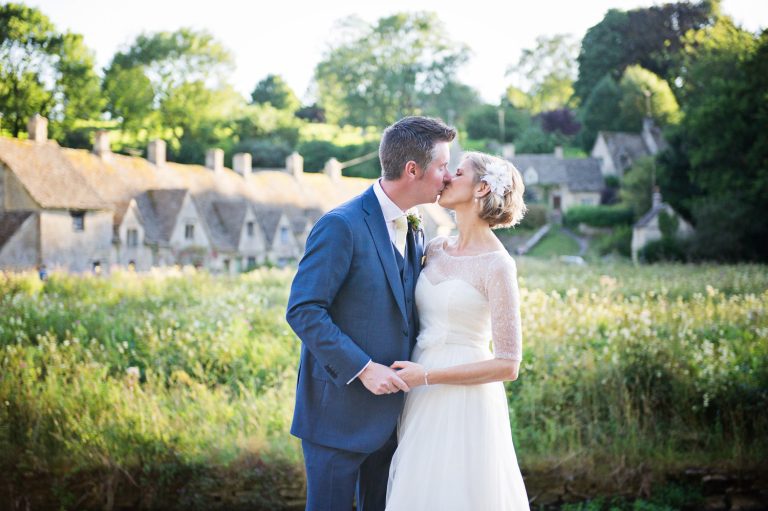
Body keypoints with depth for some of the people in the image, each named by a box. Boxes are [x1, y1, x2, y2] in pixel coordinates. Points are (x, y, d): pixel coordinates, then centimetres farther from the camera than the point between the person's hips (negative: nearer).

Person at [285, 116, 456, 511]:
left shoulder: (414, 233, 11)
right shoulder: (341, 226, -15)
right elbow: (303, 311, -19)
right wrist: (362, 369, -22)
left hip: (387, 414, 8)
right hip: (338, 411, -8)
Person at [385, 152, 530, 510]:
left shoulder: (497, 265, -14)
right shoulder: (435, 250, 7)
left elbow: (507, 365, -15)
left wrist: (427, 376, -18)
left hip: (464, 401, -7)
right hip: (423, 400, 7)